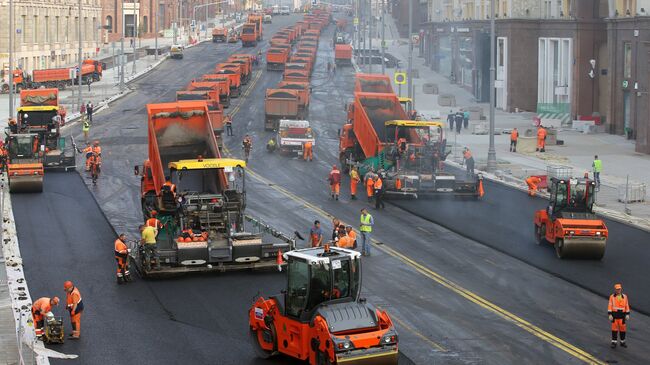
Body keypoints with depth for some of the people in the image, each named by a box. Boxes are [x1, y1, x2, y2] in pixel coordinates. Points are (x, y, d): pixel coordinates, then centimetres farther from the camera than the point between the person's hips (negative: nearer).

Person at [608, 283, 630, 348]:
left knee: (622, 328, 5)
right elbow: (610, 306, -4)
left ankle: (622, 342, 19)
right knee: (614, 328, -1)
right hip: (614, 314, -2)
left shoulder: (624, 297, 4)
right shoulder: (612, 297, -2)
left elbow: (627, 306, 6)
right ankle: (614, 342, 5)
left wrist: (627, 315, 1)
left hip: (622, 314, 2)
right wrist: (610, 315, -11)